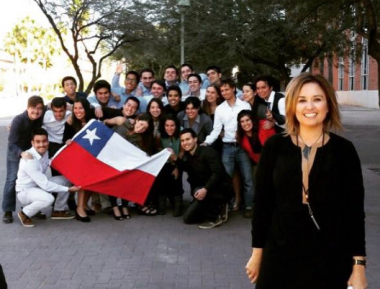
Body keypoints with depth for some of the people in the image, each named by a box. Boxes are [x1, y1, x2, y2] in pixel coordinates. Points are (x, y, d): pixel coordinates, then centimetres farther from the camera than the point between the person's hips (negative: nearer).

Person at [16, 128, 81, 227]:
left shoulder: (44, 152, -7)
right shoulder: (29, 160, -31)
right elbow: (45, 185, -29)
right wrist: (68, 189, -26)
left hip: (39, 185, 8)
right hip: (25, 191, -8)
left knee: (66, 179, -2)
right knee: (48, 199, -36)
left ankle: (59, 210, 14)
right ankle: (25, 214, -7)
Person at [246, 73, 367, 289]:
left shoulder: (344, 150, -4)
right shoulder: (275, 147, -3)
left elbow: (355, 210, -2)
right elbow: (261, 202, 2)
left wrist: (359, 264, -4)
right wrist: (257, 252, 4)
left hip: (331, 258, 0)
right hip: (280, 255, 1)